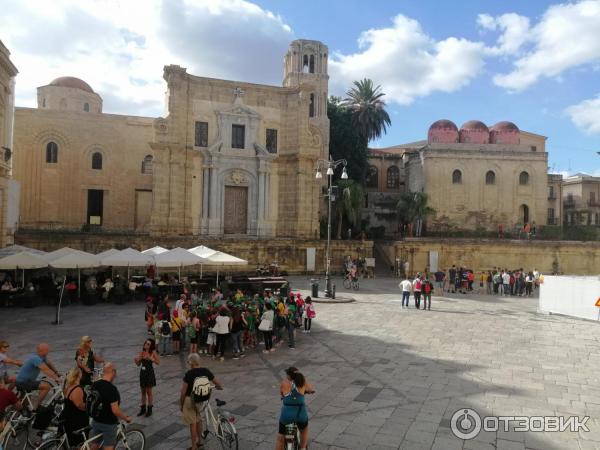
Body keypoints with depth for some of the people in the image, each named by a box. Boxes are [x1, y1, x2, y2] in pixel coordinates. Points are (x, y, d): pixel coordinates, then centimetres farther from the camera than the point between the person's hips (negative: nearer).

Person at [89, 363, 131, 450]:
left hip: (96, 421, 7)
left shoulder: (94, 385, -5)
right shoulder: (112, 389, -27)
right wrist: (126, 418, -12)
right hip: (109, 424, -7)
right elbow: (115, 410, -27)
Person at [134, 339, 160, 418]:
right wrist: (136, 360, -14)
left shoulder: (153, 352, -11)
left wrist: (150, 358, -25)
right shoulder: (142, 352, 2)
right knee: (143, 391, 15)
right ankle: (143, 409, 28)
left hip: (149, 373, -5)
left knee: (149, 391, 3)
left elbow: (158, 362, -13)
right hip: (142, 373, 5)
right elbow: (138, 364, 7)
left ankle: (149, 410, 15)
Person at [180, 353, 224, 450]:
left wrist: (181, 404, -2)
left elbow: (183, 391, -15)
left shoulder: (189, 374, -19)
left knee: (193, 423, 8)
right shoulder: (206, 371, -5)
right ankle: (200, 442, 35)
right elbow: (218, 384, 3)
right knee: (198, 420, 24)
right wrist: (219, 387, 26)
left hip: (190, 400, -5)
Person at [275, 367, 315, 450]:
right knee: (304, 430, 35)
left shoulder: (284, 383, -3)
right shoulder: (303, 382, 0)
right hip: (301, 414, 1)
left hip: (286, 415, -1)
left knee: (280, 438, 22)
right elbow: (312, 390, 17)